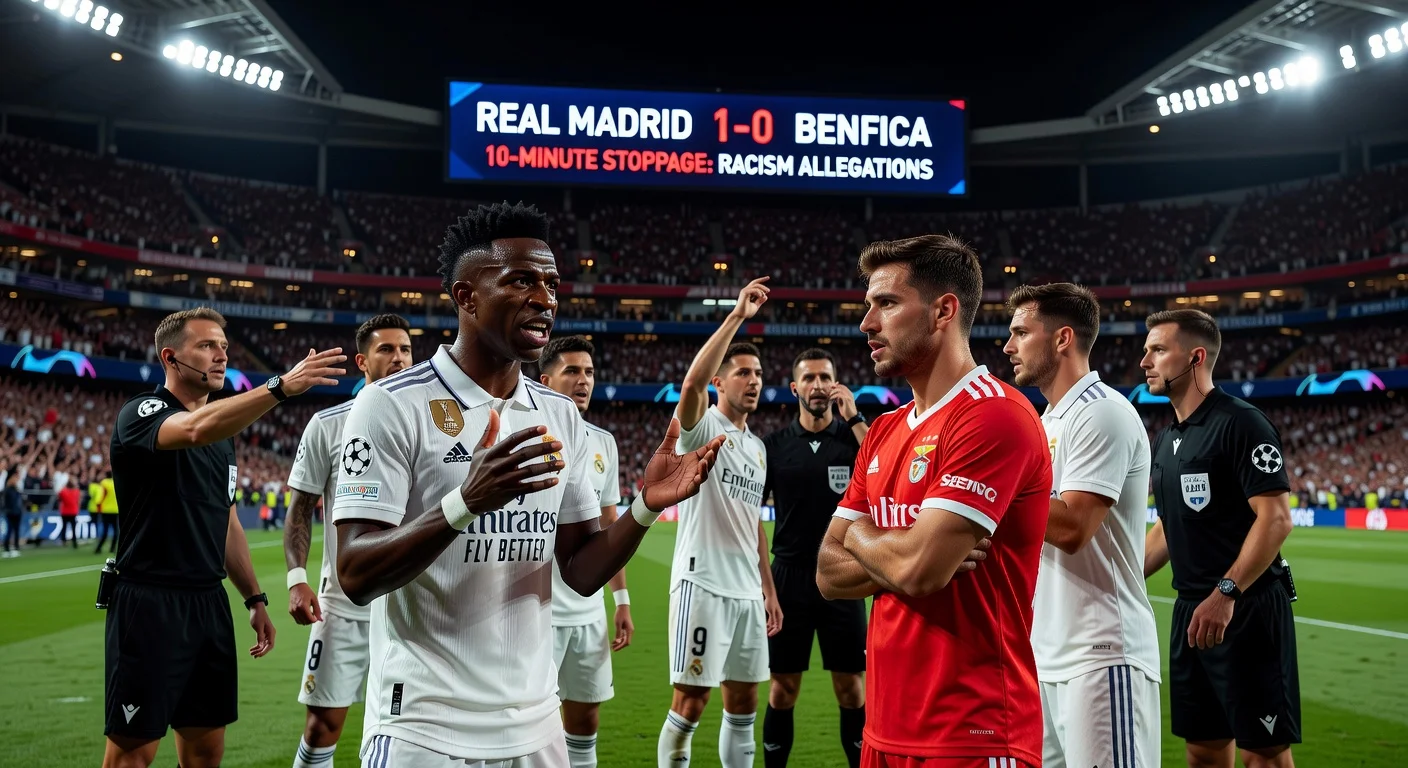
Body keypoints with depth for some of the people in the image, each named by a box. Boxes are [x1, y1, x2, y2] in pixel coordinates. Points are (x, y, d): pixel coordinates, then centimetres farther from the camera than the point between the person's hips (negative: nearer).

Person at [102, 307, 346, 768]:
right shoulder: (140, 414, -9)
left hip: (209, 603, 7)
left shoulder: (223, 431, 15)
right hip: (149, 604, -7)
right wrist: (281, 386, -43)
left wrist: (254, 598, 17)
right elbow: (196, 429, -33)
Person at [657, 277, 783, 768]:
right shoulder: (702, 426, -5)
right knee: (690, 704, -3)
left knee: (744, 704, 13)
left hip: (747, 591, 7)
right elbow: (692, 383, -28)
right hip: (702, 583, -7)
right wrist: (737, 316, -28)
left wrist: (768, 588, 18)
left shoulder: (757, 447, 17)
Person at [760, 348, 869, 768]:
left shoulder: (854, 437, 2)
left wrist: (854, 419, -16)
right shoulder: (774, 445, 3)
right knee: (783, 688, 5)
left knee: (851, 688, 3)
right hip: (789, 576, 0)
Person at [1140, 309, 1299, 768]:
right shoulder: (1165, 441, 14)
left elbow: (1276, 518, -18)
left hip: (1248, 609, -8)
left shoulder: (1240, 424, -11)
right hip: (1191, 609, 8)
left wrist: (1225, 593, -25)